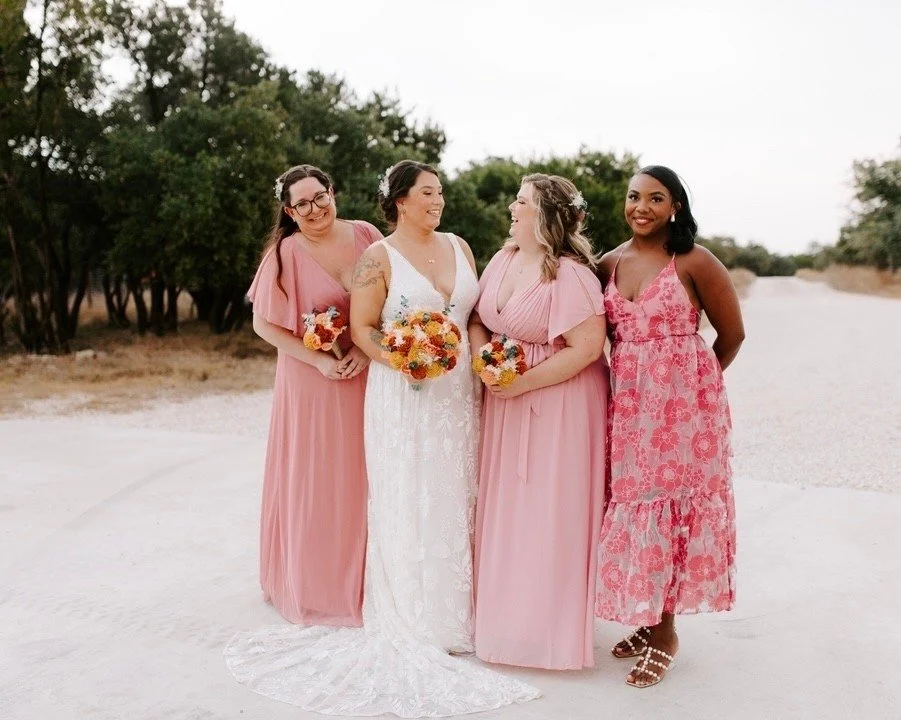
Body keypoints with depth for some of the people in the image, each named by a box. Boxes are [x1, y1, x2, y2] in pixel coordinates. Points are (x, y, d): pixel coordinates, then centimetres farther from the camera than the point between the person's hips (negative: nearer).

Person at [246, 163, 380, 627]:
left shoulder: (366, 236, -1)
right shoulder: (287, 253, -9)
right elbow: (264, 323, -7)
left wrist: (368, 349, -11)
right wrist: (319, 361, -13)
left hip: (368, 376, 3)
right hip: (312, 382, -3)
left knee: (363, 479, 10)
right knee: (315, 481, 6)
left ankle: (362, 580, 28)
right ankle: (314, 585, 25)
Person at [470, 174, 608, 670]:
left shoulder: (570, 274, -18)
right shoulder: (503, 260, 5)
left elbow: (587, 348, -22)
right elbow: (478, 320, 13)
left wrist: (522, 382, -19)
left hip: (558, 401, -7)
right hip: (504, 398, 7)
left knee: (551, 513, 2)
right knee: (506, 509, 13)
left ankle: (553, 624, 20)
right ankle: (507, 609, 30)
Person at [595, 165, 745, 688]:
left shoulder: (695, 262, -7)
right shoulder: (609, 263, 7)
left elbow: (732, 333, 1)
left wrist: (696, 382, 8)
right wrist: (632, 376, 4)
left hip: (682, 401, -5)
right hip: (626, 402, 5)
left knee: (670, 505, 0)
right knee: (632, 505, 7)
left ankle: (666, 632, 13)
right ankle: (649, 619, 23)